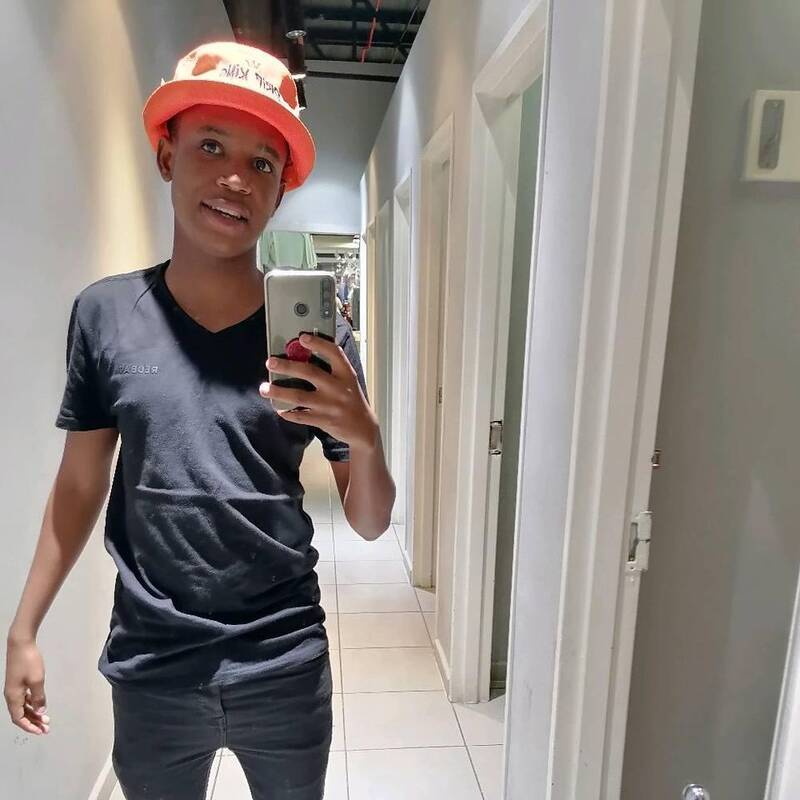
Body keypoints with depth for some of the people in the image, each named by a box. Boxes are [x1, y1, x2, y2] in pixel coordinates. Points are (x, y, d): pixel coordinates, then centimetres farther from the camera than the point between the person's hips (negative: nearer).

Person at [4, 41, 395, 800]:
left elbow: (369, 524, -6)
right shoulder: (104, 314, -6)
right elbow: (79, 483, 4)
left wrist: (365, 438, -25)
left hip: (284, 668, 0)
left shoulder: (316, 333, -10)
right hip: (148, 671, 1)